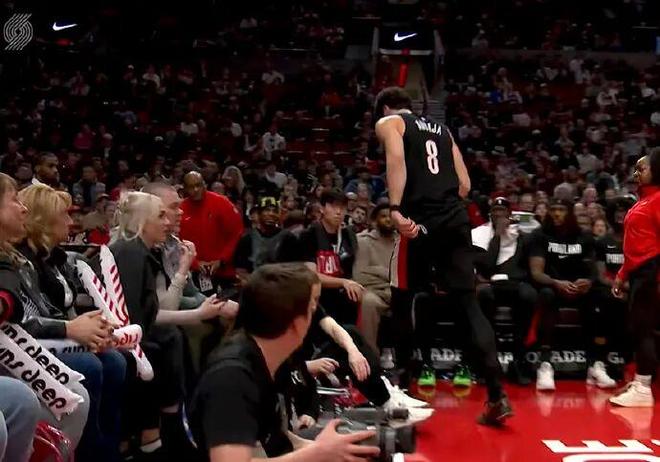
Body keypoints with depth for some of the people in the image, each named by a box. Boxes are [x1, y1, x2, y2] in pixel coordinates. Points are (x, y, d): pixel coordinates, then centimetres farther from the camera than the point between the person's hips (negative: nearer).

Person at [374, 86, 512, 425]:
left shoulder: (388, 123, 10)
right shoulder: (441, 129, 27)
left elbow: (397, 159, -12)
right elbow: (465, 184, 20)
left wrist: (396, 209, -21)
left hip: (421, 220, -5)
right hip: (457, 219, 5)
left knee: (401, 299, 14)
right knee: (469, 304, 2)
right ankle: (496, 395, -7)